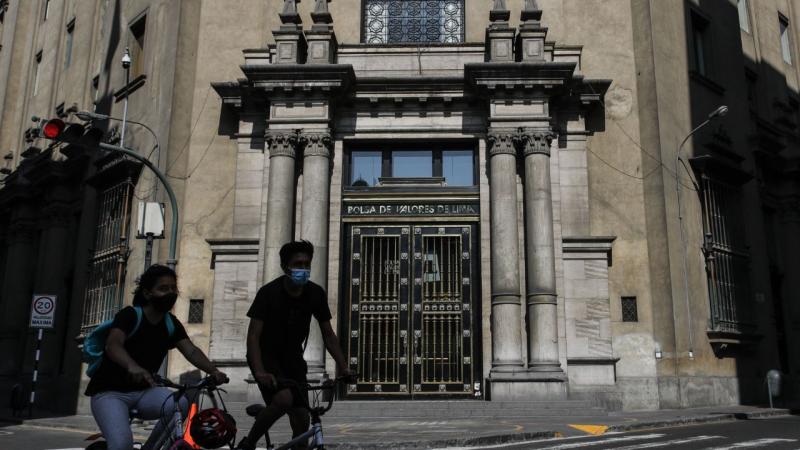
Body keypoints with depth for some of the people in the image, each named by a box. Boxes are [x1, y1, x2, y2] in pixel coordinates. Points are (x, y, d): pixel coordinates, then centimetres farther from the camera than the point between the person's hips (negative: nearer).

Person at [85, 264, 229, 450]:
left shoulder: (172, 324, 2)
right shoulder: (130, 315, -14)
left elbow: (191, 351, -10)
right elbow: (112, 345, -31)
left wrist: (213, 371, -31)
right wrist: (132, 366, -53)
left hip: (142, 392, 5)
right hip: (110, 392, -5)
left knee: (179, 404, -25)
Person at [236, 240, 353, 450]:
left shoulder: (316, 294, -10)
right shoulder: (269, 292, -21)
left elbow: (328, 334, -3)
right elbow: (253, 335, -24)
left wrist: (343, 367, -14)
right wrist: (260, 372, -38)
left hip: (292, 357, 4)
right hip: (266, 355, -4)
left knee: (301, 422, 0)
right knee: (283, 399, -30)